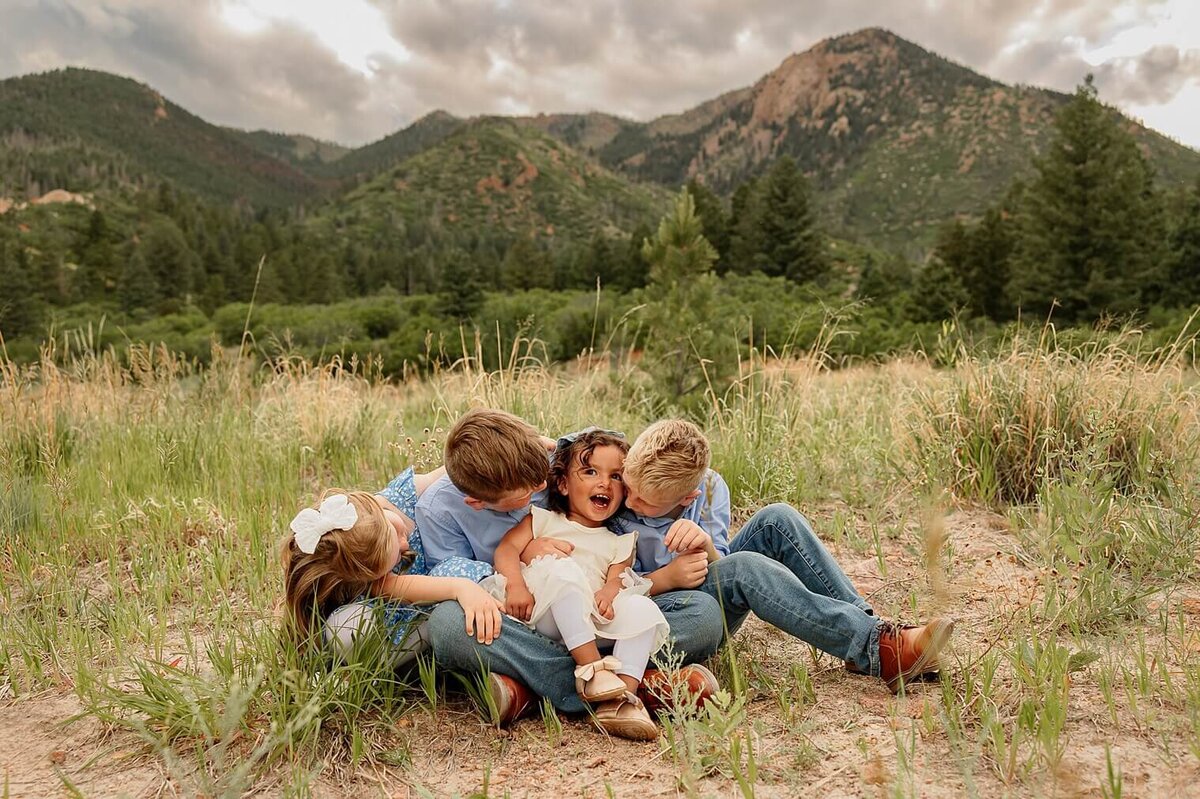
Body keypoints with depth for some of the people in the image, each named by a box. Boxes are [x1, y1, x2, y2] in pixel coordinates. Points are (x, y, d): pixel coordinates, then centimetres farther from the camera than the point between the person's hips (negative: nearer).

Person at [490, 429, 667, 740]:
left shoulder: (619, 543, 23)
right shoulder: (543, 520, 17)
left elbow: (617, 579, 6)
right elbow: (507, 548, 2)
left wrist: (608, 593, -20)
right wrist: (516, 585, -19)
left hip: (593, 626, 3)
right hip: (542, 617, -3)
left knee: (643, 608, -22)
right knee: (561, 568, -32)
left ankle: (622, 697, -34)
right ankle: (591, 667, -34)